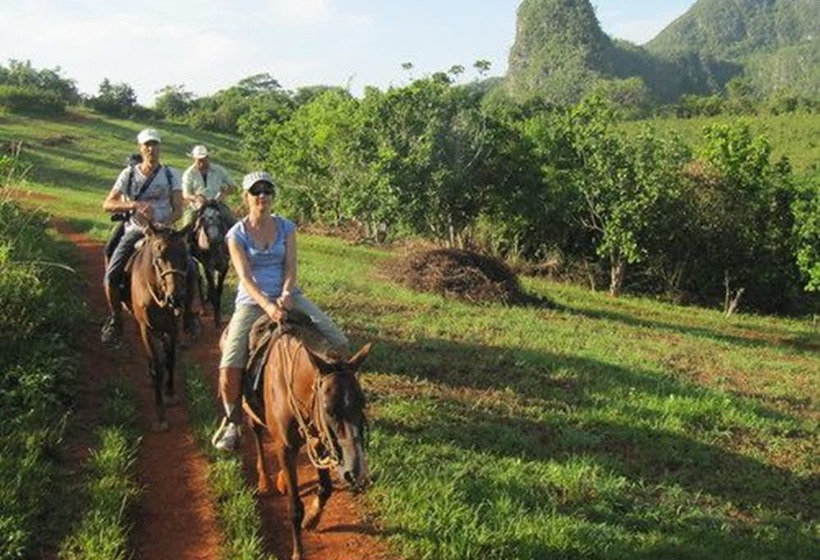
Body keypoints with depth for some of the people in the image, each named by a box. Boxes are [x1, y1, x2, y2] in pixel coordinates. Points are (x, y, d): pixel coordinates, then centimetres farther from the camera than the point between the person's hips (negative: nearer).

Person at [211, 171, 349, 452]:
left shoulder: (286, 227, 5)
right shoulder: (237, 234, -4)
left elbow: (290, 267, -2)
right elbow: (245, 277, -14)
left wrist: (285, 296, -22)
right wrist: (267, 305, -29)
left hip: (287, 296, 3)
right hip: (252, 300, -3)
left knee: (339, 343, -10)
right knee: (229, 366, -22)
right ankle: (232, 420, 4)